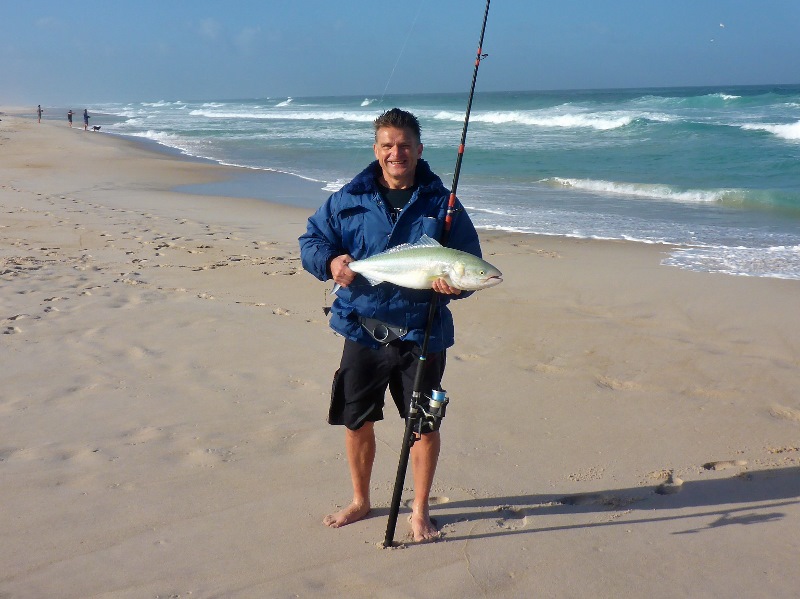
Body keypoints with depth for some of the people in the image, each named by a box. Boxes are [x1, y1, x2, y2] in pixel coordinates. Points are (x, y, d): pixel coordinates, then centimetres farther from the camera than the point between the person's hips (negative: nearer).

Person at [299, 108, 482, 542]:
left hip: (421, 335, -1)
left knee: (425, 425, 7)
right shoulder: (349, 200, 2)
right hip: (362, 331, 1)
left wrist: (456, 284, -19)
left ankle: (420, 510, 29)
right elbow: (310, 240, 7)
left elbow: (470, 264, 3)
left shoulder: (442, 204, 0)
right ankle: (360, 501, 36)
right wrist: (329, 261, -14)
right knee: (356, 423, 12)